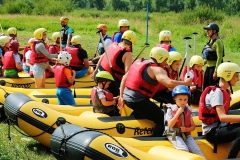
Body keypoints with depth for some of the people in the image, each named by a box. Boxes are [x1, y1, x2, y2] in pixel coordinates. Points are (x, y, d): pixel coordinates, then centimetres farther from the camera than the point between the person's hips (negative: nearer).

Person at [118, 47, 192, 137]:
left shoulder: (138, 62, 15)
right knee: (161, 120, -4)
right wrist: (185, 83, -11)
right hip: (138, 100, -9)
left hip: (126, 97, 9)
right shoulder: (156, 69, -11)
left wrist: (121, 96, 20)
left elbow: (124, 78, 17)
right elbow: (169, 83, -27)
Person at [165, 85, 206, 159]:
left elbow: (193, 126, 11)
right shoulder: (171, 109, -3)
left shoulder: (188, 110, 8)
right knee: (184, 150, -29)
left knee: (197, 150, -14)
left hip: (186, 134, 4)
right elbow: (170, 125, -16)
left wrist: (186, 129, -11)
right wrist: (178, 113, -18)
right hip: (174, 134, -4)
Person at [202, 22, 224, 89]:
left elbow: (219, 58, -19)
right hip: (208, 67, 9)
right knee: (205, 88, 13)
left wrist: (216, 71, -22)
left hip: (214, 68, -9)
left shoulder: (218, 42, -14)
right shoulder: (210, 41, 13)